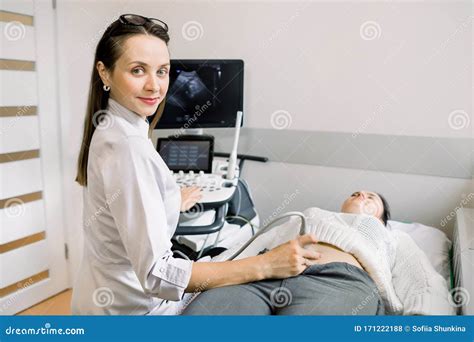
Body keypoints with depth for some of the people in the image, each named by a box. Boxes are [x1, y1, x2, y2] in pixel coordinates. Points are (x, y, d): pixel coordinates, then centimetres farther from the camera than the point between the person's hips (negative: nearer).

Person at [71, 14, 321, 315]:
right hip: (132, 305, -8)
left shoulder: (108, 130, 1)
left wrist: (171, 203, 26)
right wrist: (265, 265, -33)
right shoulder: (127, 146, -30)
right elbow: (156, 274, -32)